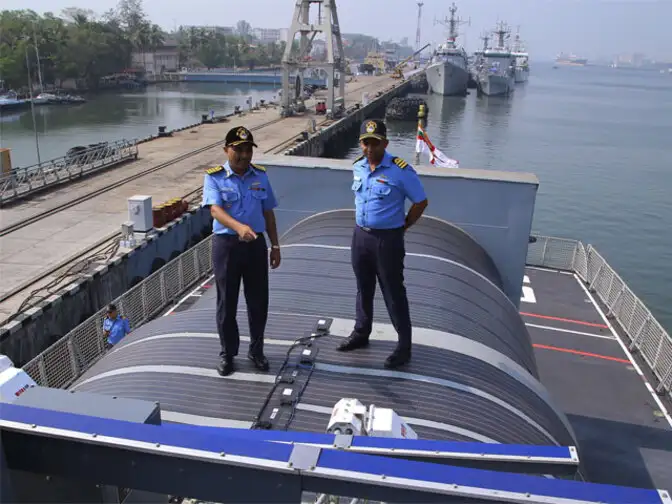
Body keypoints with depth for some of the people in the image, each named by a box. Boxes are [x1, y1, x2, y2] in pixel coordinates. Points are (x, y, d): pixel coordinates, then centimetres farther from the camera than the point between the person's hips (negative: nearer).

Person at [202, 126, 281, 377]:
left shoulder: (261, 176, 7)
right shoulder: (214, 177, -6)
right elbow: (215, 209, -21)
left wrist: (275, 246, 11)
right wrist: (239, 226, -40)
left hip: (256, 244, 3)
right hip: (227, 244, -3)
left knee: (259, 301, 9)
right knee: (227, 303, 7)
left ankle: (256, 351, 27)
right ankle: (227, 354, 24)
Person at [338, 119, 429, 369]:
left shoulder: (401, 170, -17)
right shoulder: (357, 167, 3)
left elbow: (420, 202, -8)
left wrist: (403, 226, -4)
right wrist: (364, 224, 15)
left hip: (388, 239, -6)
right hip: (360, 235, 6)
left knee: (394, 293, 2)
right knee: (363, 289, 19)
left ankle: (404, 345, 14)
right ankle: (361, 333, 36)